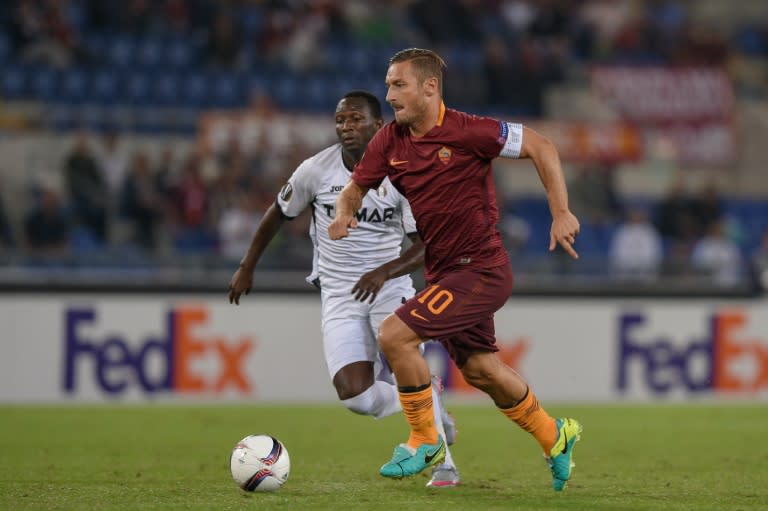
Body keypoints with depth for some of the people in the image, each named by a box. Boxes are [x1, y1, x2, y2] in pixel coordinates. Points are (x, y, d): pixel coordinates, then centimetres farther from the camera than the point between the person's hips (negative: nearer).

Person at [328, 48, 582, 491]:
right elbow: (355, 189, 9)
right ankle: (555, 437, 39)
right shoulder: (390, 141, 1)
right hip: (443, 270, 8)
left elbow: (541, 147, -14)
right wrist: (343, 217, -14)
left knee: (395, 335, -18)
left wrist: (561, 213, -21)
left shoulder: (466, 131, -18)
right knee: (481, 370, 17)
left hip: (480, 269, -8)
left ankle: (425, 440, 0)